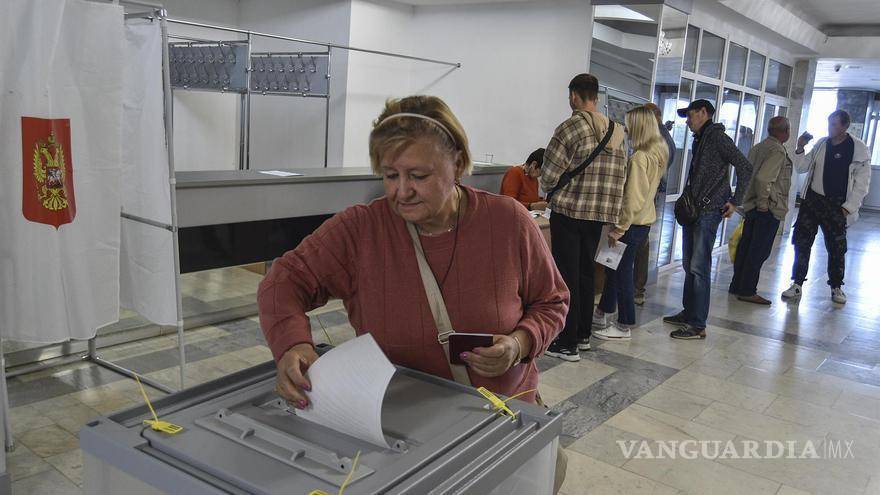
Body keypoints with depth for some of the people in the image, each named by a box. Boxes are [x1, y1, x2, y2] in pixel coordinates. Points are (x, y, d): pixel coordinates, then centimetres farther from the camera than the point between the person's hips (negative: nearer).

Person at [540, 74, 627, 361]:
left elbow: (548, 176, -12)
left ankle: (567, 344, 5)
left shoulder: (570, 128, -12)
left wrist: (550, 190, 9)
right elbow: (620, 176, 10)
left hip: (568, 213, -6)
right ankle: (583, 335, 27)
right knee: (585, 274, 16)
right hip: (600, 215, 6)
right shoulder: (616, 132, 9)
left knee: (568, 277, -1)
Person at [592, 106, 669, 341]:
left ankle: (624, 327, 14)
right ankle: (601, 315, 31)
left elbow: (633, 199, -25)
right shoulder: (659, 153, 8)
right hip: (645, 221, 9)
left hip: (632, 224, -9)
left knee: (621, 272, 3)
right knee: (614, 268, 19)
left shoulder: (640, 157, -21)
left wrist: (619, 228, -19)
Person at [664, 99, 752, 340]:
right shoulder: (699, 140, 19)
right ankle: (688, 313, 25)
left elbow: (745, 167, -14)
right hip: (693, 210, 9)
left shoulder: (717, 137, -9)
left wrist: (735, 201, -12)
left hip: (709, 211, -9)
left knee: (699, 268, -9)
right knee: (689, 265, 14)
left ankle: (698, 326, -5)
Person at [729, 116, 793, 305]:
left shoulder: (758, 147, 11)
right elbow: (763, 178, -27)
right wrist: (763, 202, -17)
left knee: (745, 247, 13)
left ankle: (737, 286, 21)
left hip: (751, 206, 9)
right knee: (759, 251, -3)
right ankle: (747, 291, 1)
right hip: (769, 209, -9)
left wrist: (750, 199, 16)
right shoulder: (778, 151, -16)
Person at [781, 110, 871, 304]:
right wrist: (800, 149, -5)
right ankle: (797, 284, 11)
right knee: (801, 242, 2)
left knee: (836, 248, 5)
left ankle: (836, 287, 22)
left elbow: (862, 183, -4)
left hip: (836, 205, -3)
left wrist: (848, 208, -9)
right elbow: (802, 168, 11)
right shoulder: (821, 144, 5)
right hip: (812, 200, 3)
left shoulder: (859, 149, -5)